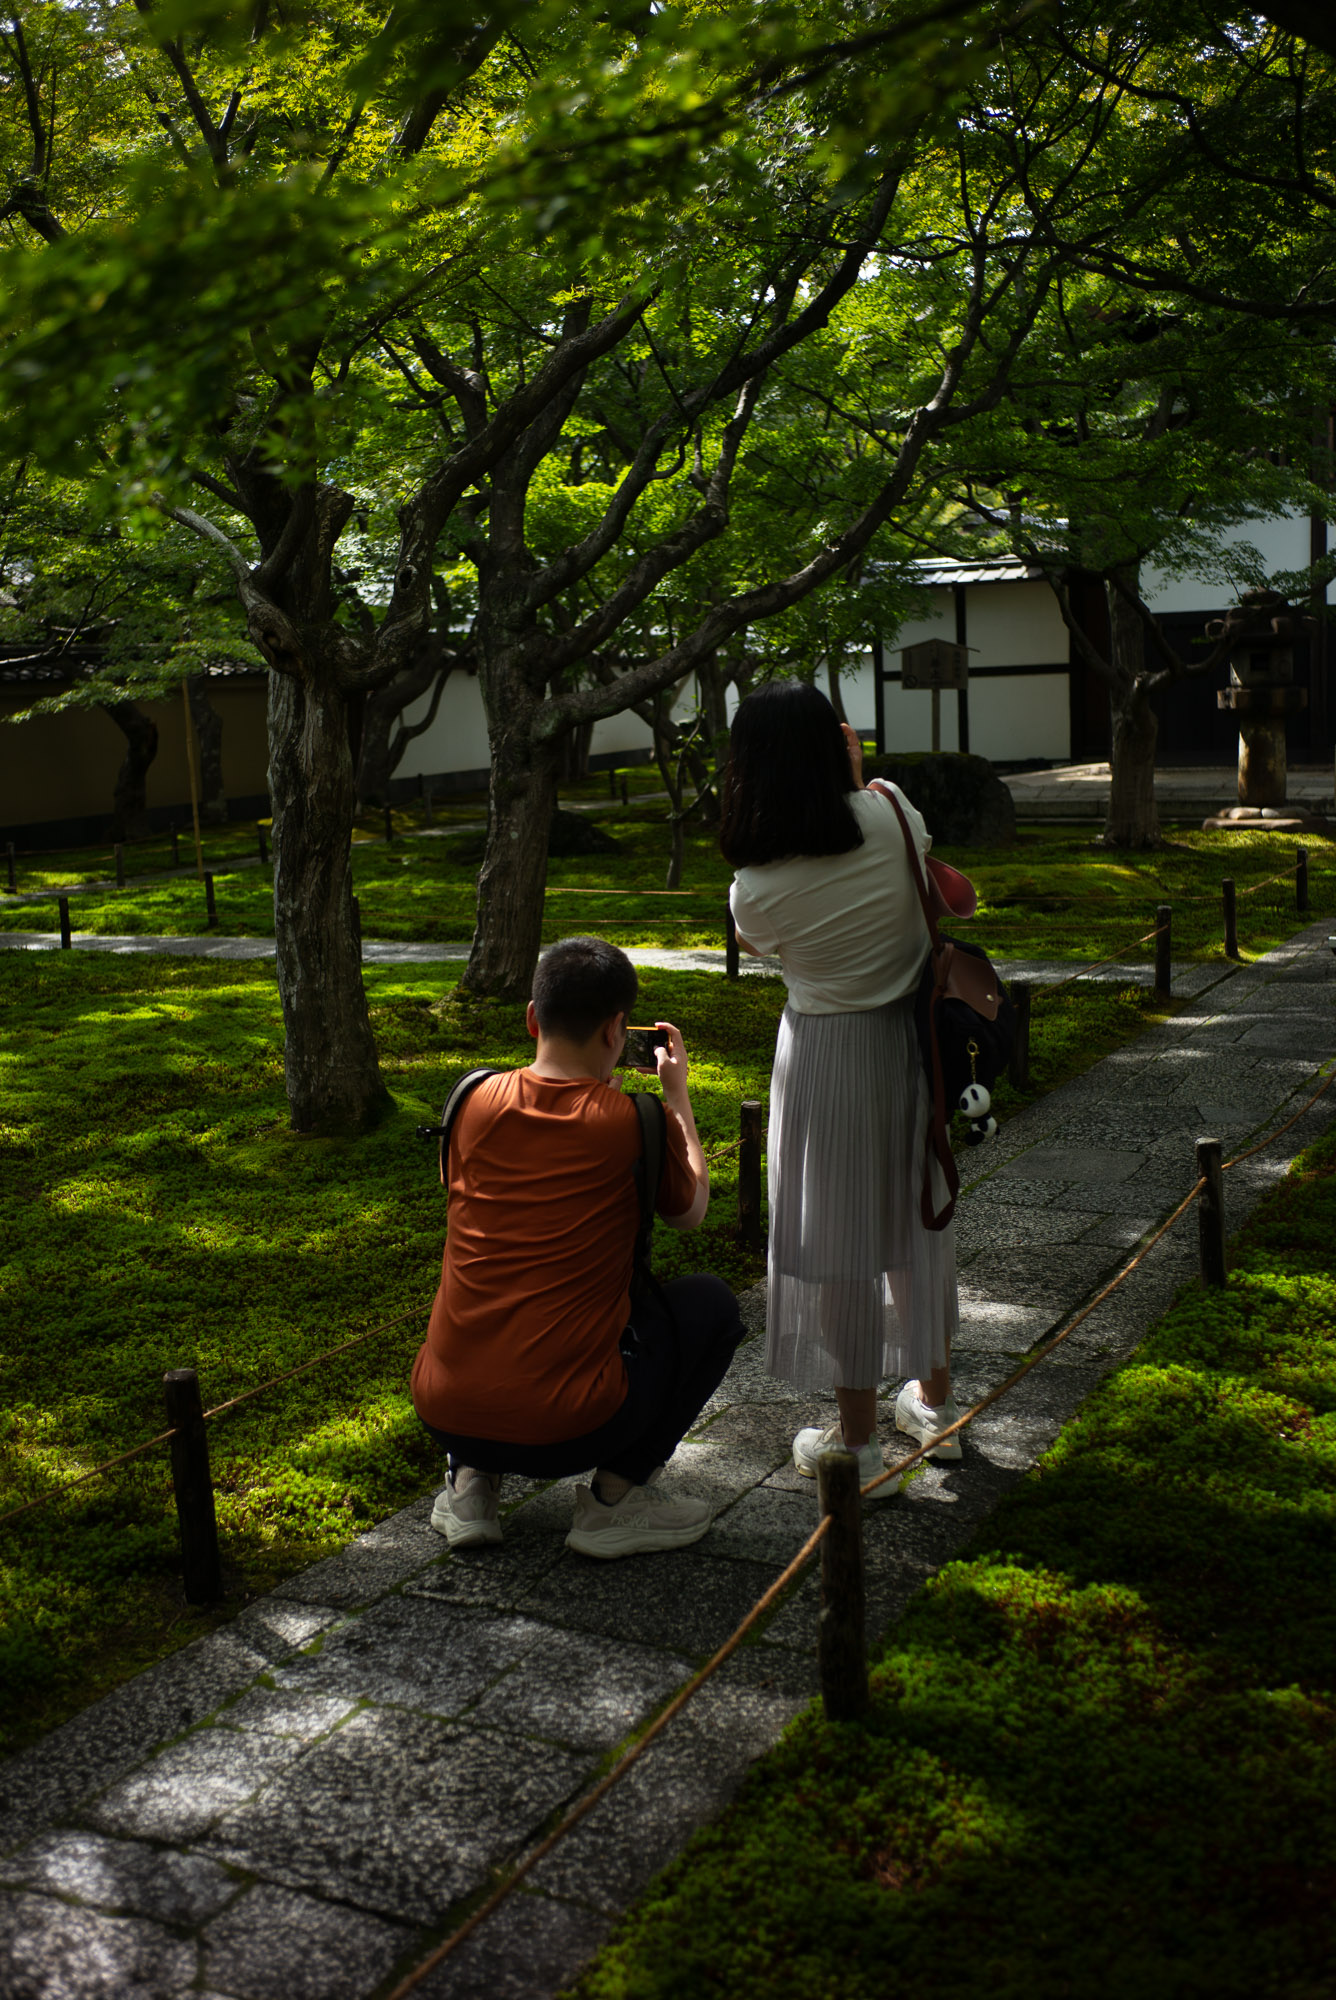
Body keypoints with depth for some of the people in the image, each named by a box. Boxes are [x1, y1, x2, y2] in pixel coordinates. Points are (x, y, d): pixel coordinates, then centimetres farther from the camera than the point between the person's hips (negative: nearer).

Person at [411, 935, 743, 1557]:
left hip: (440, 1411, 5)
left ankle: (470, 1480, 18)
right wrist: (677, 1094, 24)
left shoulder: (479, 1101, 1)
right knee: (713, 1303, 17)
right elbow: (689, 1212, 13)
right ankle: (616, 1495, 9)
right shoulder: (633, 1121, -8)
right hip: (565, 1429, -4)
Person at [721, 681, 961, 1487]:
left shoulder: (756, 887, -19)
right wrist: (855, 777, 18)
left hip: (828, 1053, -4)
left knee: (838, 1240, 9)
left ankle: (858, 1442, 21)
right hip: (914, 1040, 4)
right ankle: (935, 1401, 39)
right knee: (919, 1217, 21)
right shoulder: (889, 815, -13)